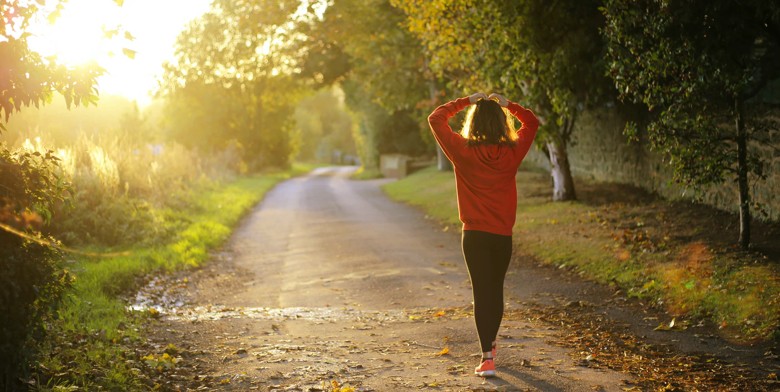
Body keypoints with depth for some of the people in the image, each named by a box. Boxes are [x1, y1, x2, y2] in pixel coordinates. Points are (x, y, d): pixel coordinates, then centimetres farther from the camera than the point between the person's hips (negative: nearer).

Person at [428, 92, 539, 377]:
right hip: (503, 235, 3)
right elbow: (532, 122, 15)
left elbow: (436, 119, 1)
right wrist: (507, 104, 10)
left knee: (482, 292, -1)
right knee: (496, 289, 19)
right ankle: (490, 344, 38)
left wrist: (466, 101, 5)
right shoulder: (513, 152, -4)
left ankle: (487, 358, -9)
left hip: (475, 234, -3)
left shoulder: (463, 151, -10)